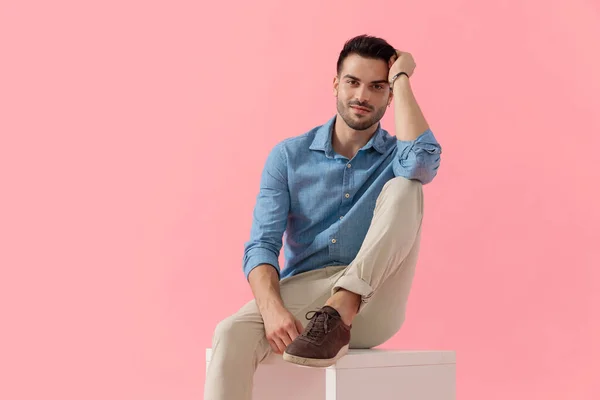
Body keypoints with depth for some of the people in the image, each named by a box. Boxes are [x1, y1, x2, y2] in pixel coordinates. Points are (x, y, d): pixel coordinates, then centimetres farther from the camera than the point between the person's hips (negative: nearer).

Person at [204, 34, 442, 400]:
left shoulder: (396, 154, 6)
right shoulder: (288, 156, 7)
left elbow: (422, 161, -21)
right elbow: (262, 245, -3)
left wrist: (401, 78, -7)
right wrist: (272, 309, -24)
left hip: (372, 304, 0)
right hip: (301, 292, 1)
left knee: (403, 188, -21)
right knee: (232, 334, -31)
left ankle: (339, 314, -29)